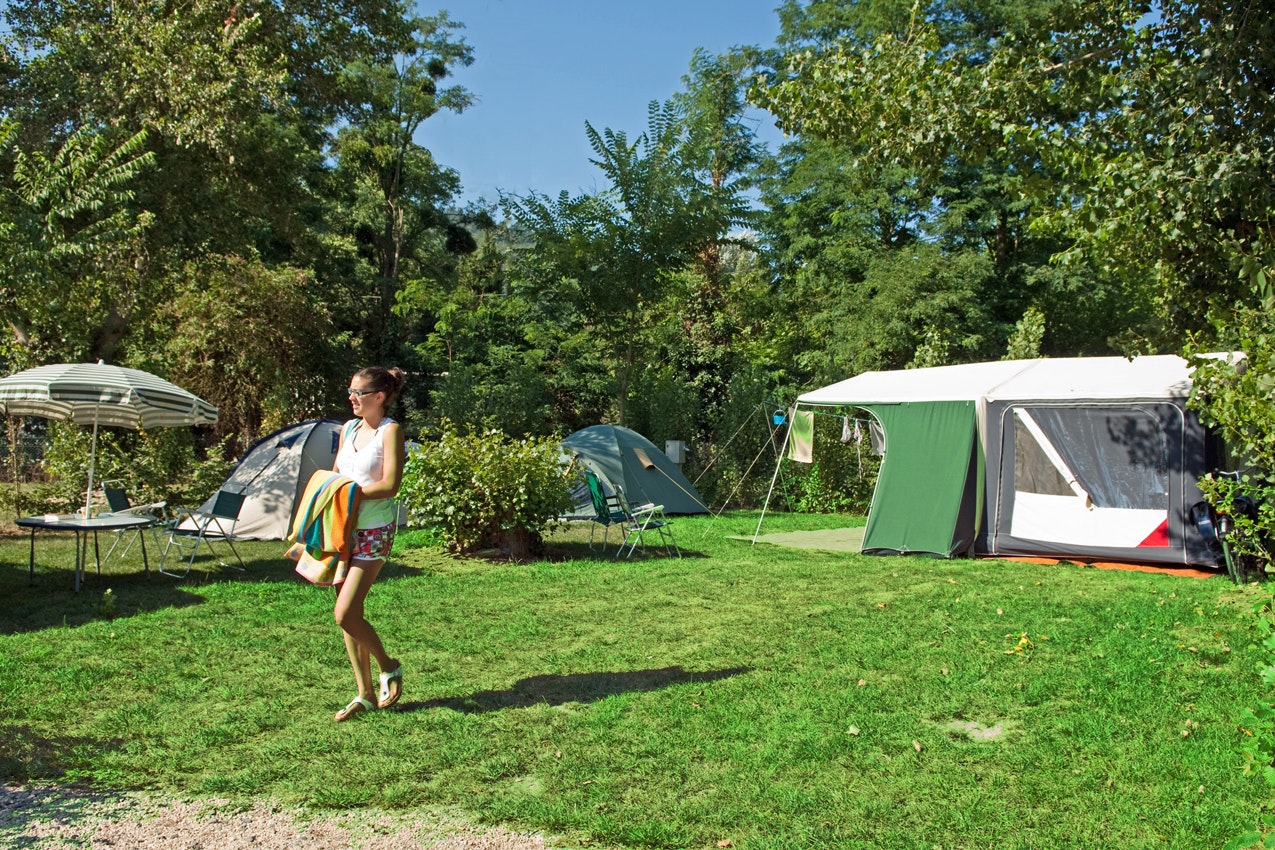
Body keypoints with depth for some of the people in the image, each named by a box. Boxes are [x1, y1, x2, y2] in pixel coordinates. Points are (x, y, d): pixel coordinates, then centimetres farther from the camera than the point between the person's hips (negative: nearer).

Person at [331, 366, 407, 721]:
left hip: (373, 532, -7)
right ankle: (365, 694, 19)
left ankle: (389, 667, 14)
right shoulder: (348, 428, 11)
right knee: (349, 615, 8)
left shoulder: (390, 431, -10)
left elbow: (390, 484, -17)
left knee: (345, 614, -12)